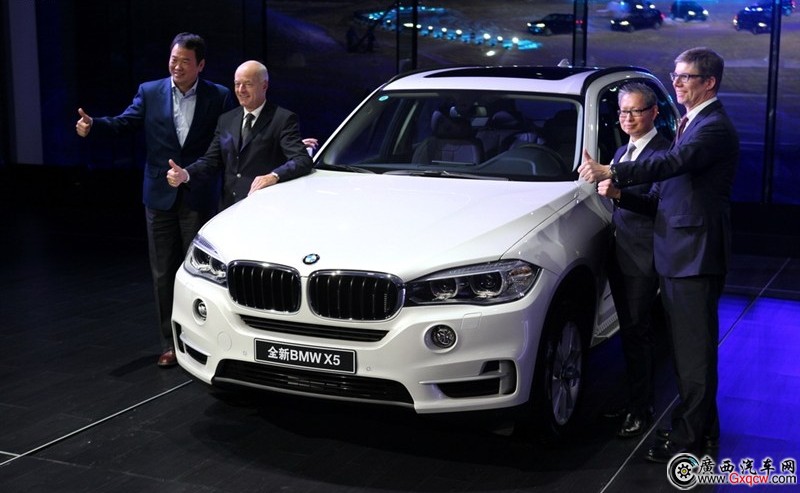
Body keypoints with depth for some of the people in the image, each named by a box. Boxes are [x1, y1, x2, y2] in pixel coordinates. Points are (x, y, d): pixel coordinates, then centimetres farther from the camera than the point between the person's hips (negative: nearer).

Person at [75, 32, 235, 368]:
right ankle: (170, 343, 18)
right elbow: (124, 123, -5)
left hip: (199, 198, -2)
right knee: (163, 273, 8)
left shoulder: (219, 97, -1)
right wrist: (93, 125, -24)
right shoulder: (150, 93, 4)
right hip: (160, 197, 2)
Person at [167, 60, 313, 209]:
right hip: (229, 210, 5)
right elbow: (210, 160, 16)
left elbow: (303, 161, -12)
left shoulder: (284, 119, -1)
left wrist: (274, 176, -30)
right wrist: (185, 174, -5)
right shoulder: (226, 120, 18)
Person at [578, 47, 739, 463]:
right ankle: (702, 425, 29)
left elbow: (673, 163, -31)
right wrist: (620, 190, 7)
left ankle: (691, 435, 6)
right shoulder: (690, 123, 16)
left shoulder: (715, 127, -15)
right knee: (684, 345, 17)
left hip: (696, 252, -10)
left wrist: (610, 173, -39)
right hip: (676, 250, 10)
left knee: (695, 347, -2)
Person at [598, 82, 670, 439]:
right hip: (620, 253, 8)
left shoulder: (663, 152, -11)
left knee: (636, 332, -5)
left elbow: (657, 202, -24)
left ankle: (640, 410, 3)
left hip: (643, 257, -8)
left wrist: (618, 194, -36)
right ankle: (634, 401, 25)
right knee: (630, 331, 15)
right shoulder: (622, 152, 18)